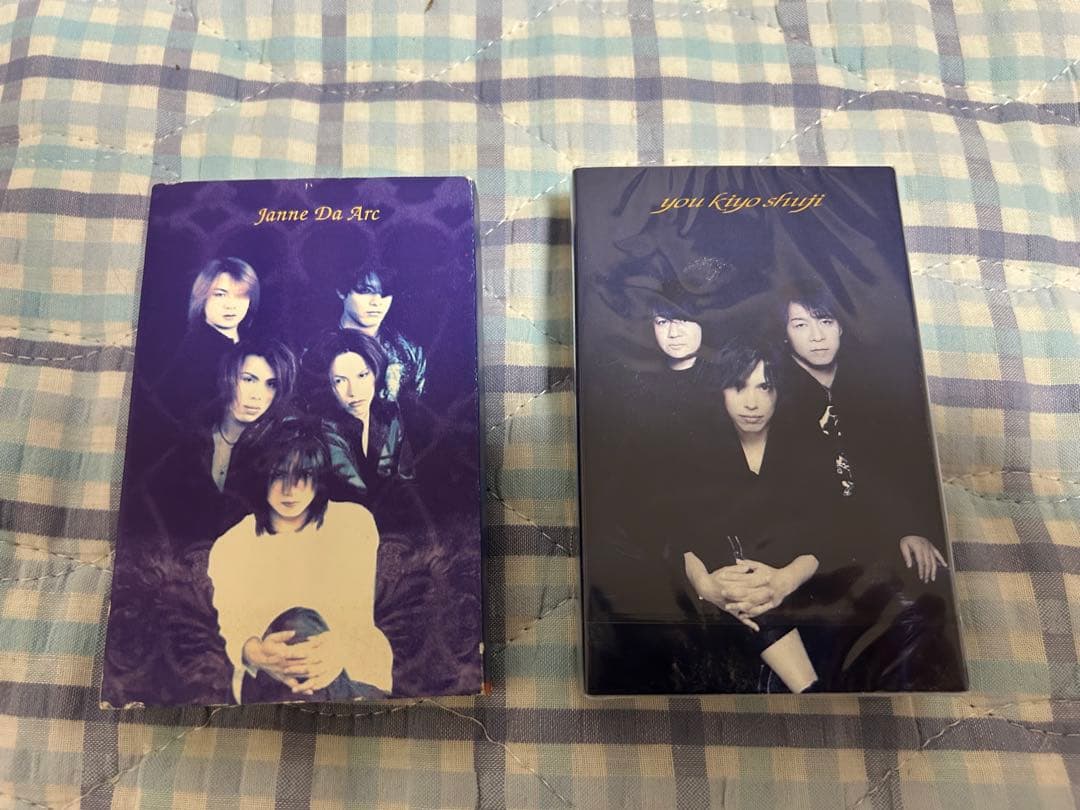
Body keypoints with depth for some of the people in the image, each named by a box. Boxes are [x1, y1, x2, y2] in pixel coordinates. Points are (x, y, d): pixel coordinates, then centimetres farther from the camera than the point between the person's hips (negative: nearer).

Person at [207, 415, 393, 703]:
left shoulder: (355, 523, 0)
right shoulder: (230, 547, 2)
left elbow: (359, 613, -7)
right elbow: (234, 629, -8)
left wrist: (339, 648, -31)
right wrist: (256, 654, -34)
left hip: (350, 666, 1)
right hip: (266, 679, 0)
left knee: (302, 626, -32)